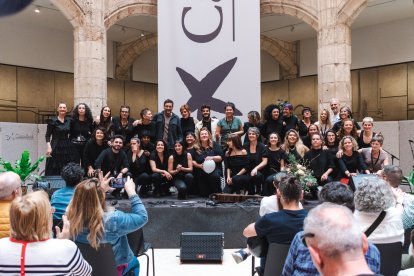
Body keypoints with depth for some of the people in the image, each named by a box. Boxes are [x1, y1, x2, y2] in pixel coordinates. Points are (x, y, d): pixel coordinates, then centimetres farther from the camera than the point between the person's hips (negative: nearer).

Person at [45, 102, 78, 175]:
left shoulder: (69, 121, 8)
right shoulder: (52, 121, -3)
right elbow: (47, 135, -5)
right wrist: (49, 147, -15)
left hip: (67, 147, 4)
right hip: (56, 147, -4)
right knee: (54, 170, -4)